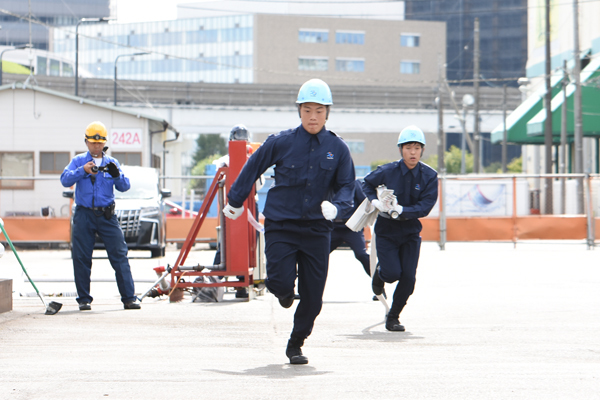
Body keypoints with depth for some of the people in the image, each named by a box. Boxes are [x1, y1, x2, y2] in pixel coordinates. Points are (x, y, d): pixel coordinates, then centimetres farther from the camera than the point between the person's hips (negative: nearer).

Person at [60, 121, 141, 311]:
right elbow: (65, 180, -8)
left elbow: (124, 187, 3)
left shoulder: (111, 163, 13)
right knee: (81, 259, 0)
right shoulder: (78, 161, 8)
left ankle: (129, 298, -5)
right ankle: (84, 299, 10)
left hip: (107, 215, 1)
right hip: (84, 215, -1)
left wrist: (116, 175, -17)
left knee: (120, 256, -6)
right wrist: (83, 170, -23)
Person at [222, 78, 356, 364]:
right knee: (280, 282, -15)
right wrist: (235, 201, 16)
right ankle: (285, 292, 25)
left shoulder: (338, 149, 2)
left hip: (317, 229, 2)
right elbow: (252, 169, 9)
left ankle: (296, 345, 23)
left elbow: (347, 187, 6)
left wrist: (335, 206, -16)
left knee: (312, 297, 1)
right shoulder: (281, 143, -3)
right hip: (280, 226, -2)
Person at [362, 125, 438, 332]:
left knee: (408, 278, -5)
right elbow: (366, 184, 7)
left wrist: (400, 210, -27)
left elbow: (425, 207, -14)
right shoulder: (387, 171, -12)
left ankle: (393, 317, 15)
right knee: (393, 273, -13)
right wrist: (375, 201, -12)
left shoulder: (429, 176, -10)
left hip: (411, 232, 2)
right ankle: (380, 273, 26)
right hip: (386, 231, -2)